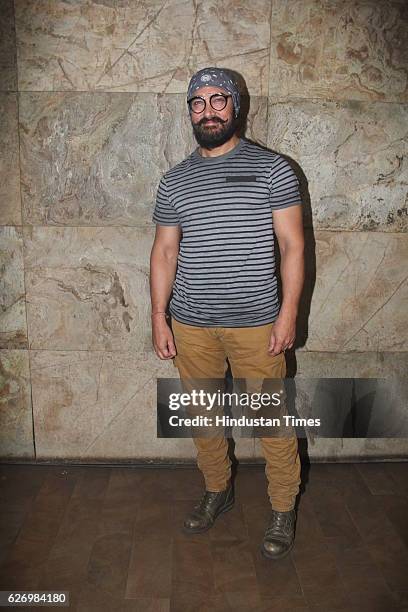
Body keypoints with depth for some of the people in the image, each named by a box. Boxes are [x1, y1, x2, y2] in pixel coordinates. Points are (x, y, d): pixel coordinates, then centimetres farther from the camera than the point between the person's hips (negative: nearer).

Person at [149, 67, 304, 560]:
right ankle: (217, 491, 38)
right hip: (191, 325, 4)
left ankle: (283, 510, 25)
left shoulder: (272, 168, -2)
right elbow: (164, 251, 8)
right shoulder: (174, 180, 8)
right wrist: (158, 318, 2)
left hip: (256, 322, -3)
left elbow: (292, 245, -4)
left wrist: (288, 312, -11)